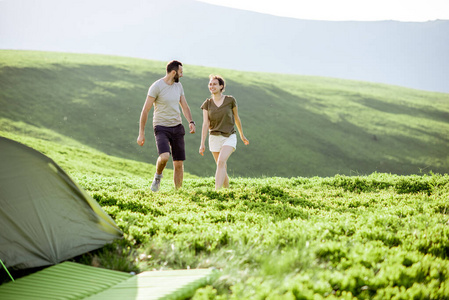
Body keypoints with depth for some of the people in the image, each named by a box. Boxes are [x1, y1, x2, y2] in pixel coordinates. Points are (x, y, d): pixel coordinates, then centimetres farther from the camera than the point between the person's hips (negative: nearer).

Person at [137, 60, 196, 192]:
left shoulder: (178, 86, 8)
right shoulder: (156, 86, -12)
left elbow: (185, 107, 14)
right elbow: (145, 110, -10)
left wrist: (191, 122, -6)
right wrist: (141, 133, -11)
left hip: (177, 127, 6)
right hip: (161, 128, -6)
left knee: (179, 164, 2)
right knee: (164, 157, -27)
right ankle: (158, 176, 4)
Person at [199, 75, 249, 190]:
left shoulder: (230, 100, -2)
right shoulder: (207, 104, 2)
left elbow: (236, 118, 11)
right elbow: (205, 124, -2)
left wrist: (242, 135, 21)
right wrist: (202, 144, -9)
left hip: (229, 137, -3)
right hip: (214, 138, 3)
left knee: (221, 162, -24)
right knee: (223, 168, 7)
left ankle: (217, 190, -31)